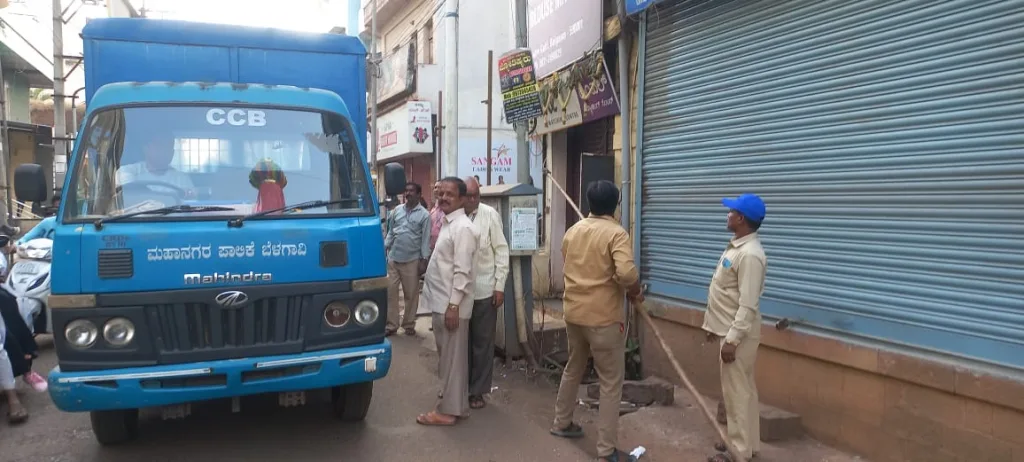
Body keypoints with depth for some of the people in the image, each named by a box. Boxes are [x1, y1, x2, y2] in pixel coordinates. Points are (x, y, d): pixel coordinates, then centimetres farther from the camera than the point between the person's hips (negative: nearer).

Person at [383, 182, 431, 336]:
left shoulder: (424, 215, -4)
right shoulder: (397, 210, 7)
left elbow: (426, 239, -5)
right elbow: (390, 232, 12)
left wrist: (424, 260, -8)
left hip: (412, 260, -3)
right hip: (393, 258, 3)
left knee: (411, 294, 6)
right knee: (390, 292, 3)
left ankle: (409, 325, 18)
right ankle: (391, 325, 11)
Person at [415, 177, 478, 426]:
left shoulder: (463, 228, -16)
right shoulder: (447, 223, 14)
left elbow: (462, 271, -20)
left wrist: (453, 305, -22)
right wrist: (445, 303, 18)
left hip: (451, 304, -10)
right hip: (441, 301, 10)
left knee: (452, 358, -1)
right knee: (447, 357, 16)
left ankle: (448, 410, 7)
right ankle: (455, 403, 27)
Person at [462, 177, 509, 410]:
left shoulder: (490, 215, -5)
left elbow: (501, 251, -2)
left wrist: (500, 286, -5)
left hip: (484, 290, -1)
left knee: (482, 343, 8)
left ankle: (478, 390, 21)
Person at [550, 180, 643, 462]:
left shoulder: (572, 231, 7)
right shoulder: (616, 234, -14)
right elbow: (626, 273, -28)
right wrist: (636, 292, -10)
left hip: (573, 312, 7)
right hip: (603, 317, -7)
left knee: (573, 368, 25)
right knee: (611, 383, 2)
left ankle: (561, 423, 39)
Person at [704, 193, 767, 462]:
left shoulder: (750, 254, -22)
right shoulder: (736, 247, 10)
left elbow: (748, 305, -24)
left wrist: (732, 340, -24)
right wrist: (713, 325, 21)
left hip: (738, 335, -10)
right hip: (728, 330, 10)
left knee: (737, 392, -1)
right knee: (740, 390, 18)